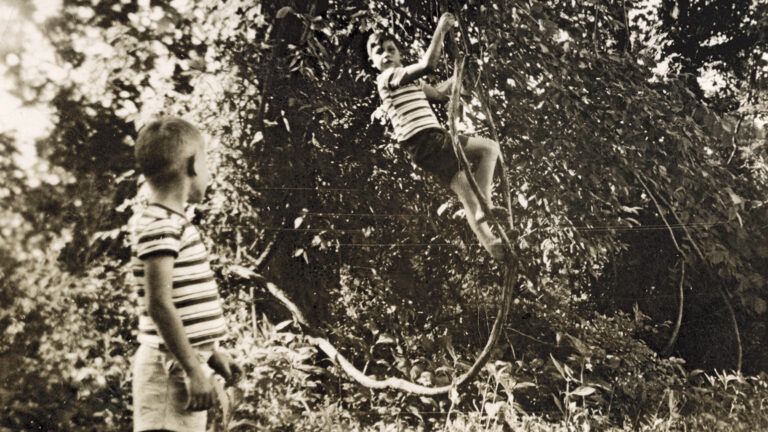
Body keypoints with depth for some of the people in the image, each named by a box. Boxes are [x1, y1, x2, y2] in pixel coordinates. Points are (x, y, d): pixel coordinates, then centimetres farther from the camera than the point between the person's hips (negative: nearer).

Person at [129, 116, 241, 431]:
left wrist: (210, 352, 21)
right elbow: (159, 305, -22)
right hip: (172, 367, -10)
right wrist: (194, 368, -20)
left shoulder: (171, 222, 13)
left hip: (185, 361, 10)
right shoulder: (160, 225, -17)